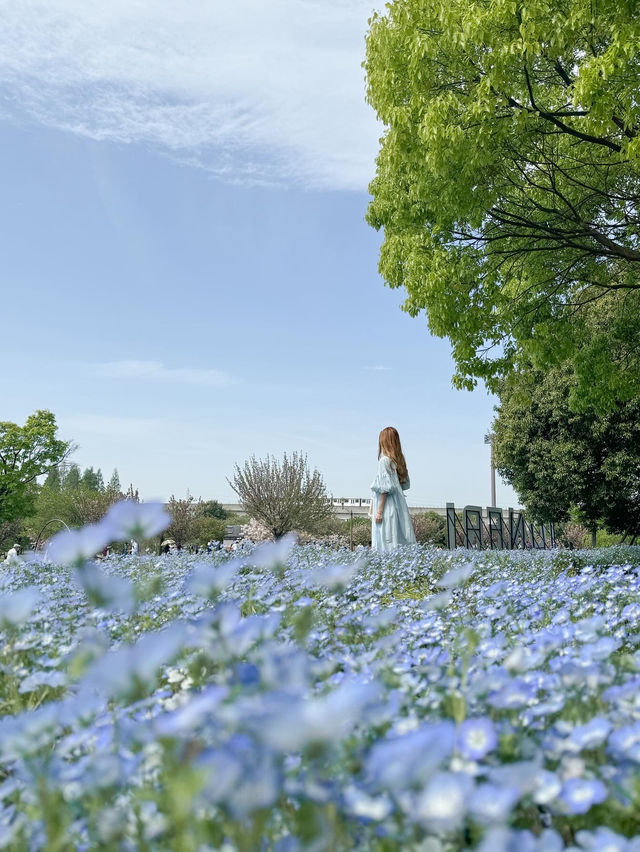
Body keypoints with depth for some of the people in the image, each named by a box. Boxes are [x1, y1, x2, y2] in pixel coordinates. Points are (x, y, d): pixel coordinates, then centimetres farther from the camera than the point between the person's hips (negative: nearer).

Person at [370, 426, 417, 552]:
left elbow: (384, 488, -16)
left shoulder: (384, 460, -12)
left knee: (387, 544, -6)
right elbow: (405, 484, 16)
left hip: (388, 507, -8)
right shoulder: (398, 460, 12)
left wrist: (379, 511, -14)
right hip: (399, 506, 8)